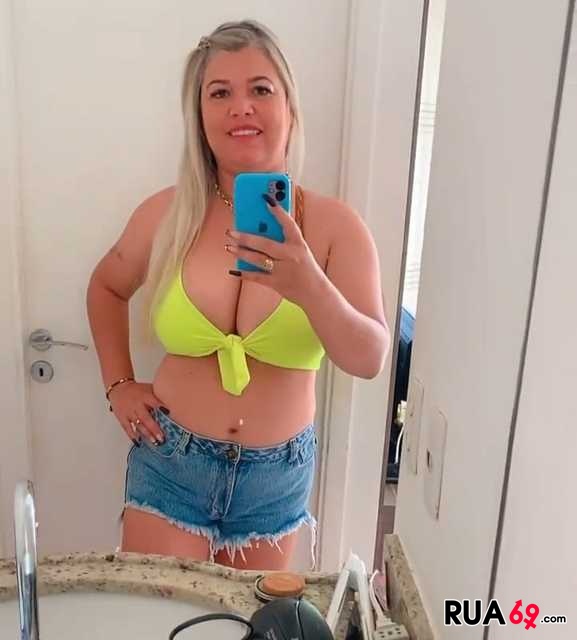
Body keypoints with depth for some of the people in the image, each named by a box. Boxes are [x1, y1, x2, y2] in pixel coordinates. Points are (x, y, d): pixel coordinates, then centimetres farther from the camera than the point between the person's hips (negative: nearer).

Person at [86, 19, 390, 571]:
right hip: (170, 465, 0)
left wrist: (309, 285, -37)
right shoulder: (166, 215, -8)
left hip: (277, 475, 1)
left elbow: (370, 359, -20)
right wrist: (118, 385, 3)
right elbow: (106, 288, 12)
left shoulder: (334, 225, -12)